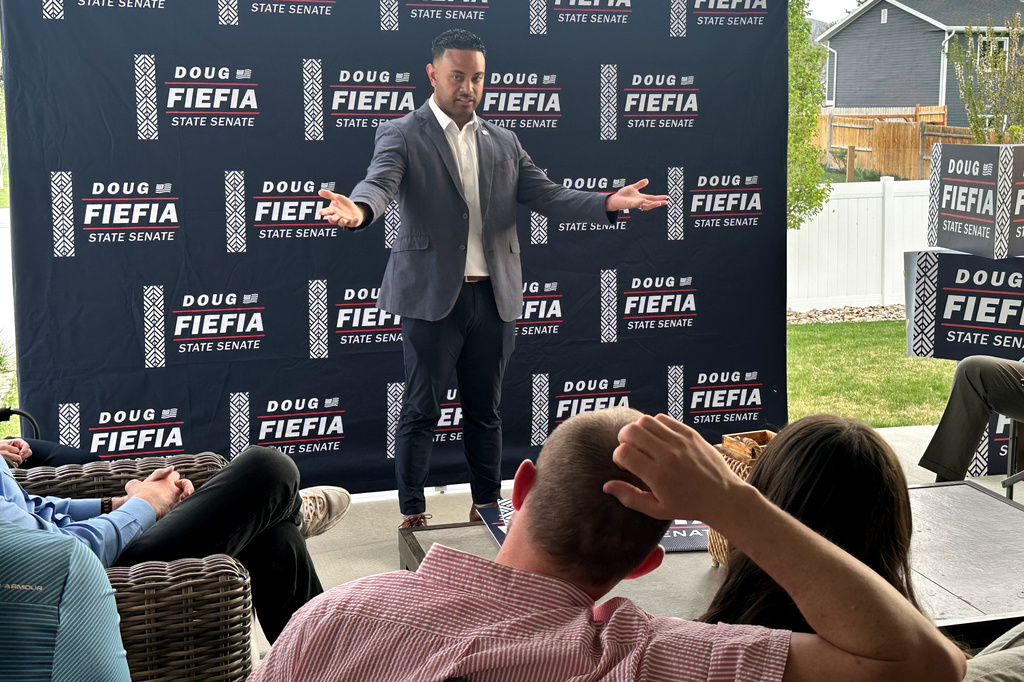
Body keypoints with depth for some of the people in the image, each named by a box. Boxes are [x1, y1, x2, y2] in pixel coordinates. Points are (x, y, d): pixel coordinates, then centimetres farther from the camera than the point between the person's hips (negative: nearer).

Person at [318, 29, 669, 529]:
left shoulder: (504, 143, 15)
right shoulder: (403, 135, 0)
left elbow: (546, 196, 9)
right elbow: (380, 182, -17)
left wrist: (608, 203, -7)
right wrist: (359, 209, -41)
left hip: (494, 297, 4)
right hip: (432, 296, -4)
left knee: (485, 411, 13)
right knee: (420, 411, 1)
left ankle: (487, 507, 25)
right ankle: (412, 515, 12)